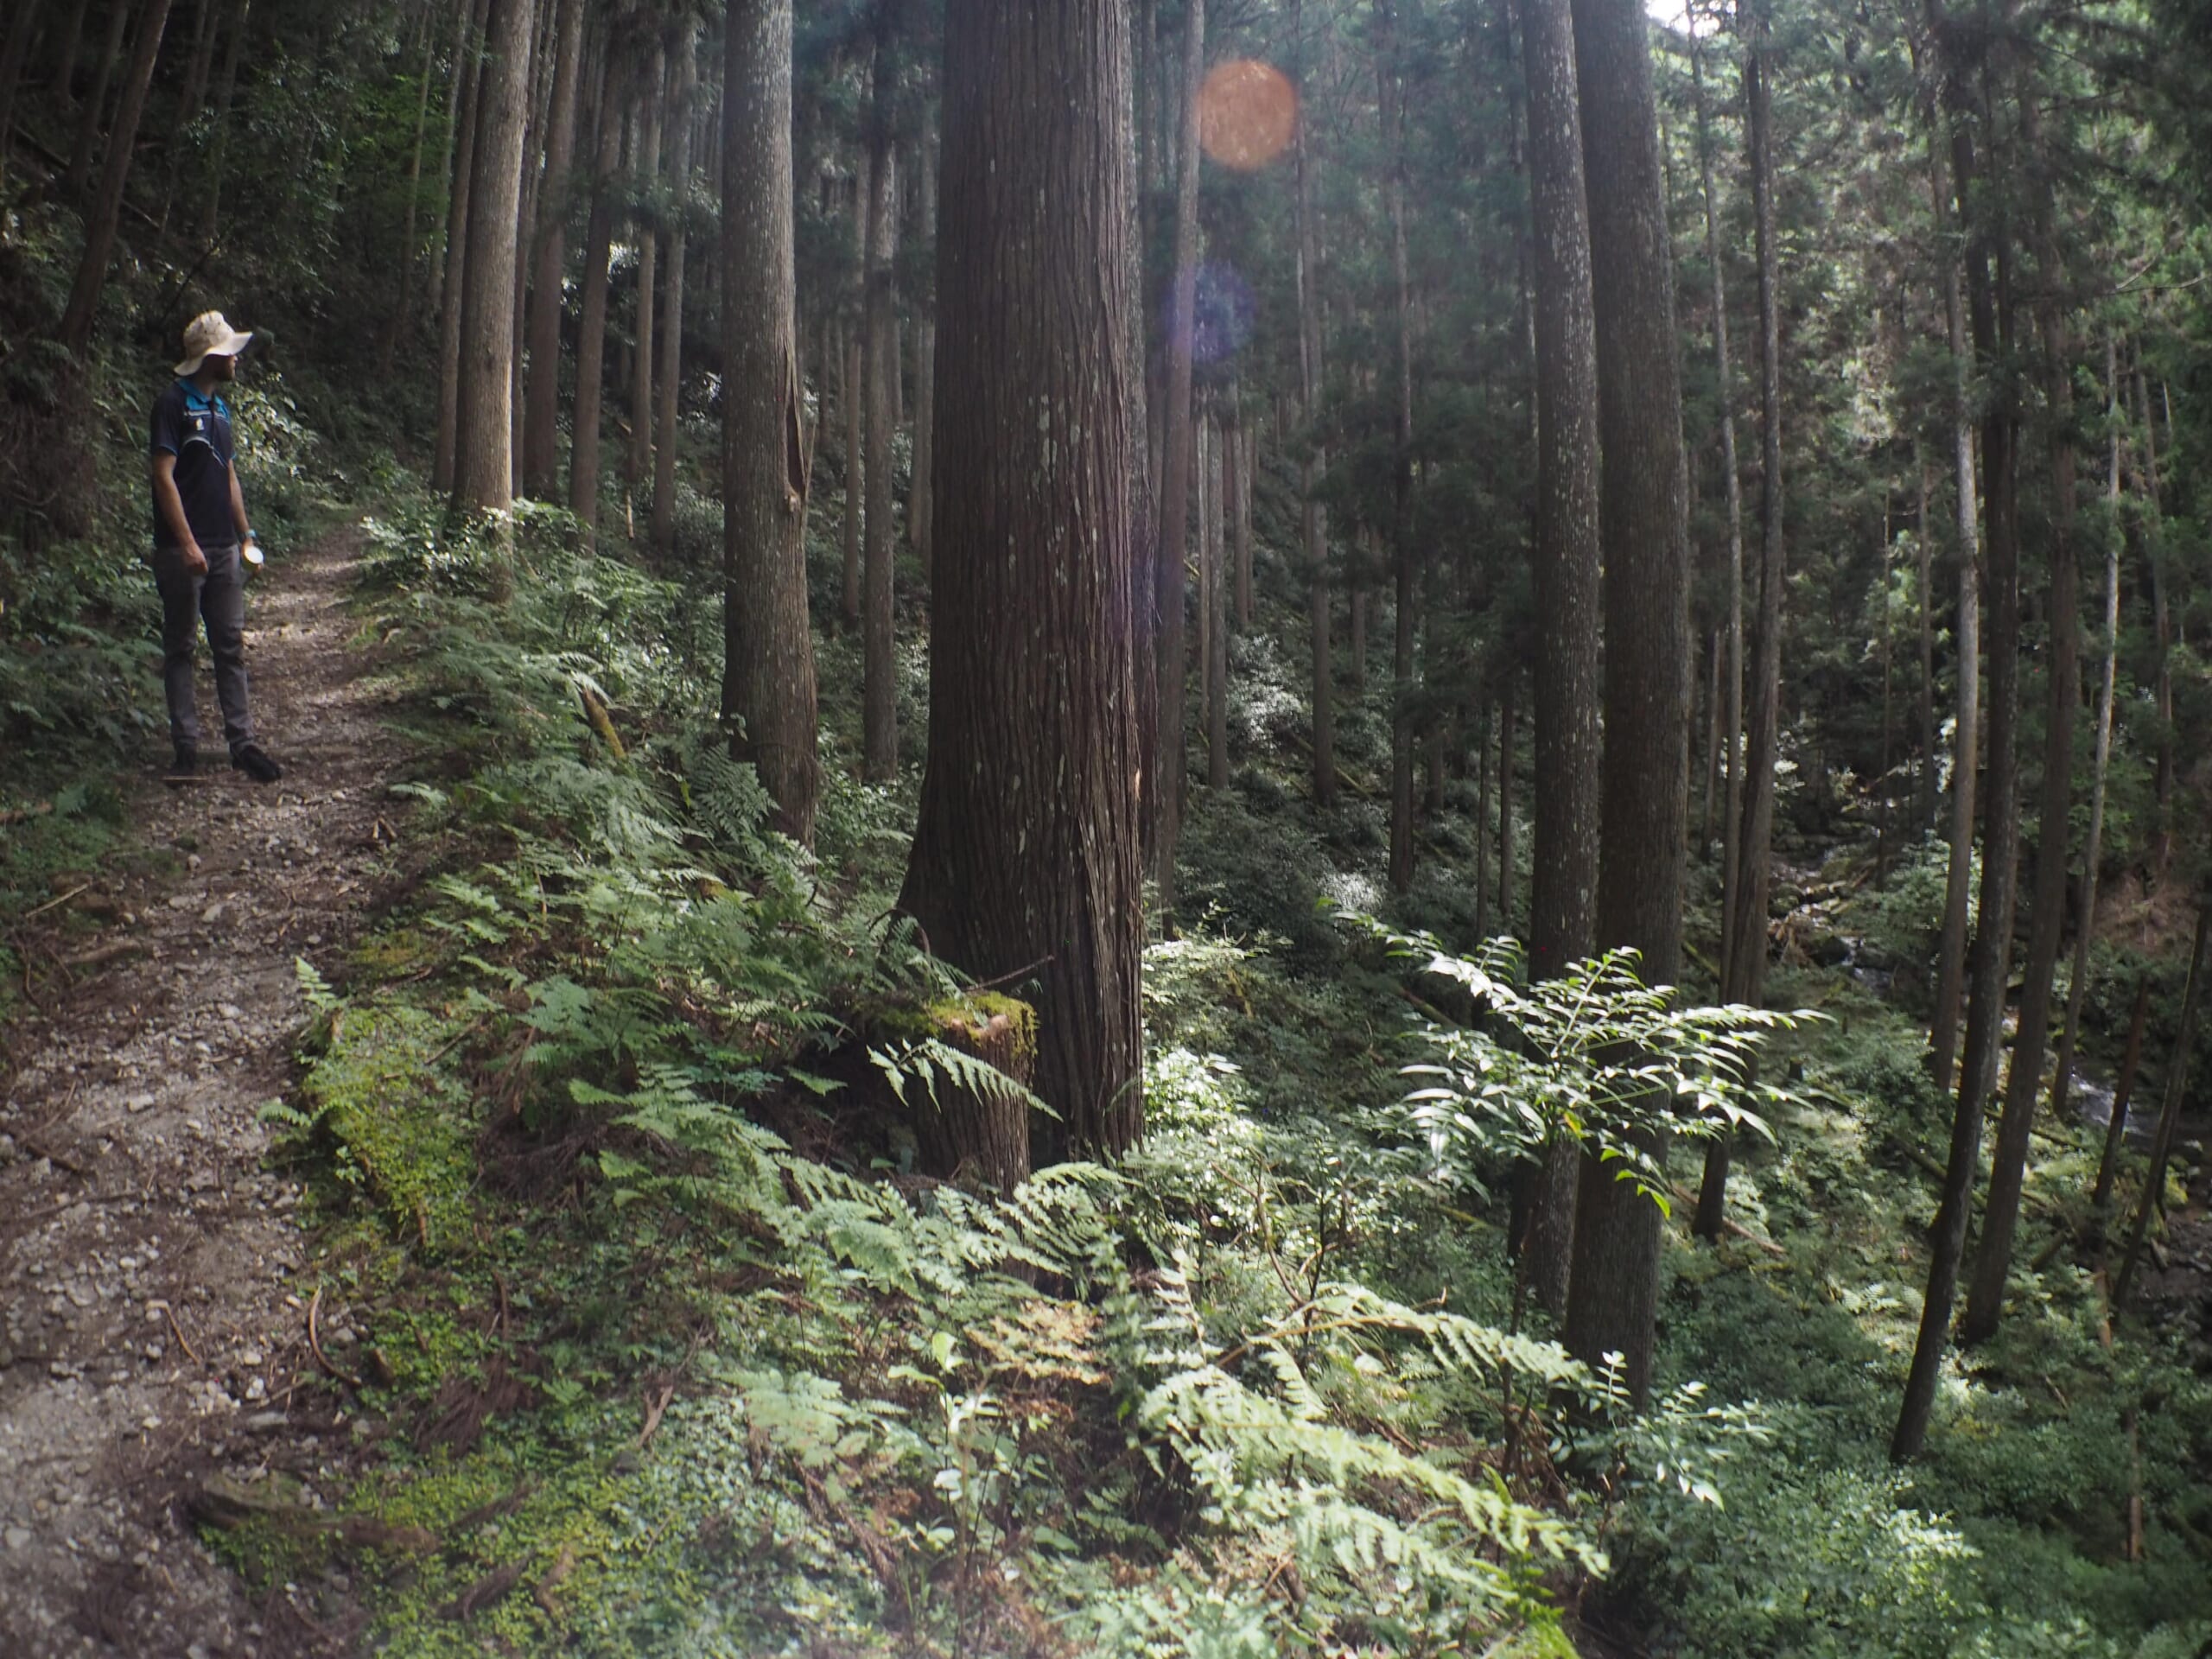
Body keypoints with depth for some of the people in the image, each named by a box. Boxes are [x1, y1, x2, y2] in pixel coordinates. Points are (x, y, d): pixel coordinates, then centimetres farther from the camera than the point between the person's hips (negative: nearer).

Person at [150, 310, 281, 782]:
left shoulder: (220, 408, 15)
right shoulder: (173, 404, -9)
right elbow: (164, 474, -15)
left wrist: (245, 535, 16)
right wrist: (187, 542, -20)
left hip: (223, 548, 7)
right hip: (183, 550, -7)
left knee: (231, 646, 7)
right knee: (180, 646, 2)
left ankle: (242, 742, 9)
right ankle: (186, 744, 8)